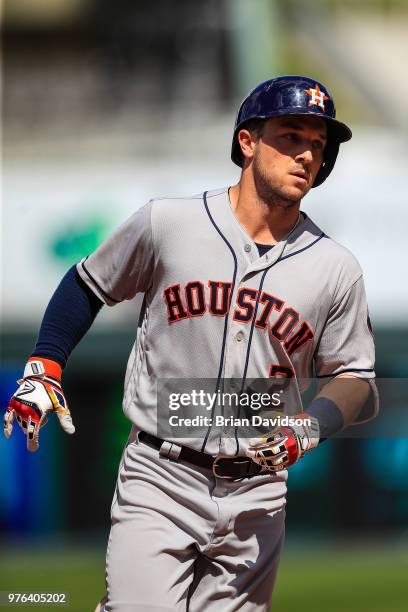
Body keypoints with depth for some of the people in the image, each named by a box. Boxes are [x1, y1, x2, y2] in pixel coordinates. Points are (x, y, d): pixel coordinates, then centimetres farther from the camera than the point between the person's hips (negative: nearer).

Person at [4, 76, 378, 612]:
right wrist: (43, 368, 3)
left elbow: (355, 377, 8)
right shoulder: (167, 223, -2)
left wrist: (311, 425, -12)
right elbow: (88, 285, 13)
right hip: (159, 481, -2)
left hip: (256, 498, 2)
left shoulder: (335, 268, 2)